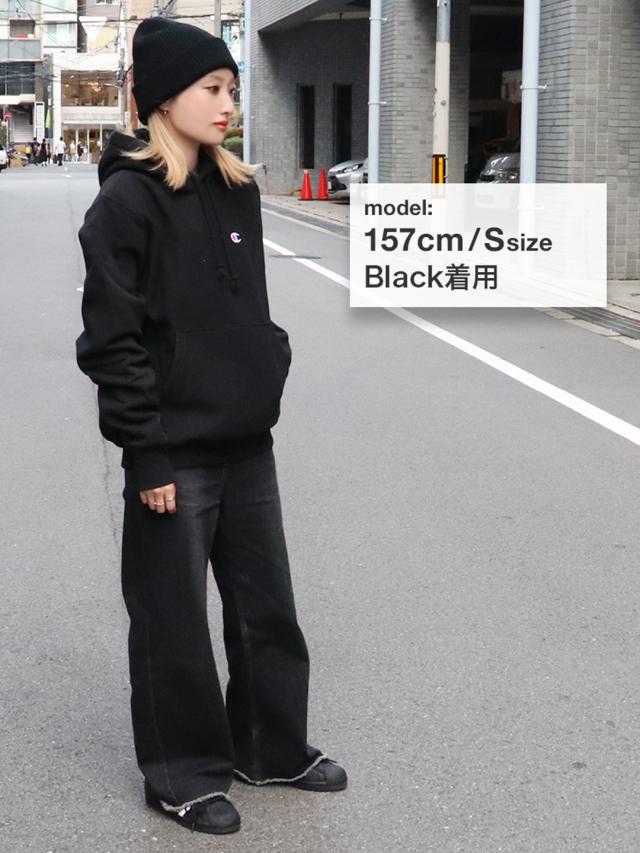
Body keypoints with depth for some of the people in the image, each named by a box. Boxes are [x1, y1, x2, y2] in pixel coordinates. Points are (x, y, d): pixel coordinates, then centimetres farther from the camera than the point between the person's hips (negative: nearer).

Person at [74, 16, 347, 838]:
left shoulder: (237, 192, 8)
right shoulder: (126, 202, -13)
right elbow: (112, 341, -15)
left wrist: (270, 364, 8)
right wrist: (146, 452, -16)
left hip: (247, 442, 7)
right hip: (175, 454, -7)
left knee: (267, 607, 16)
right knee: (175, 624, 6)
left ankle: (273, 747, 33)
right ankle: (184, 775, 22)